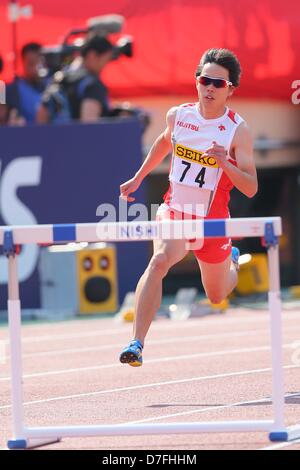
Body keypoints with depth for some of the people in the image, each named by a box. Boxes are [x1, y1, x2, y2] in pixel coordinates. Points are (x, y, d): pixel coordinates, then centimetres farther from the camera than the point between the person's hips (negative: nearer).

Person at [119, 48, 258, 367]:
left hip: (213, 220, -1)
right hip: (174, 209, 1)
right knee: (160, 259, -31)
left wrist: (225, 163, -34)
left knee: (216, 297, 16)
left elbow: (250, 189, -17)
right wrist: (138, 178, 24)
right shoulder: (178, 115, -5)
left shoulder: (238, 130, -15)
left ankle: (231, 260, 54)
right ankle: (137, 343, -34)